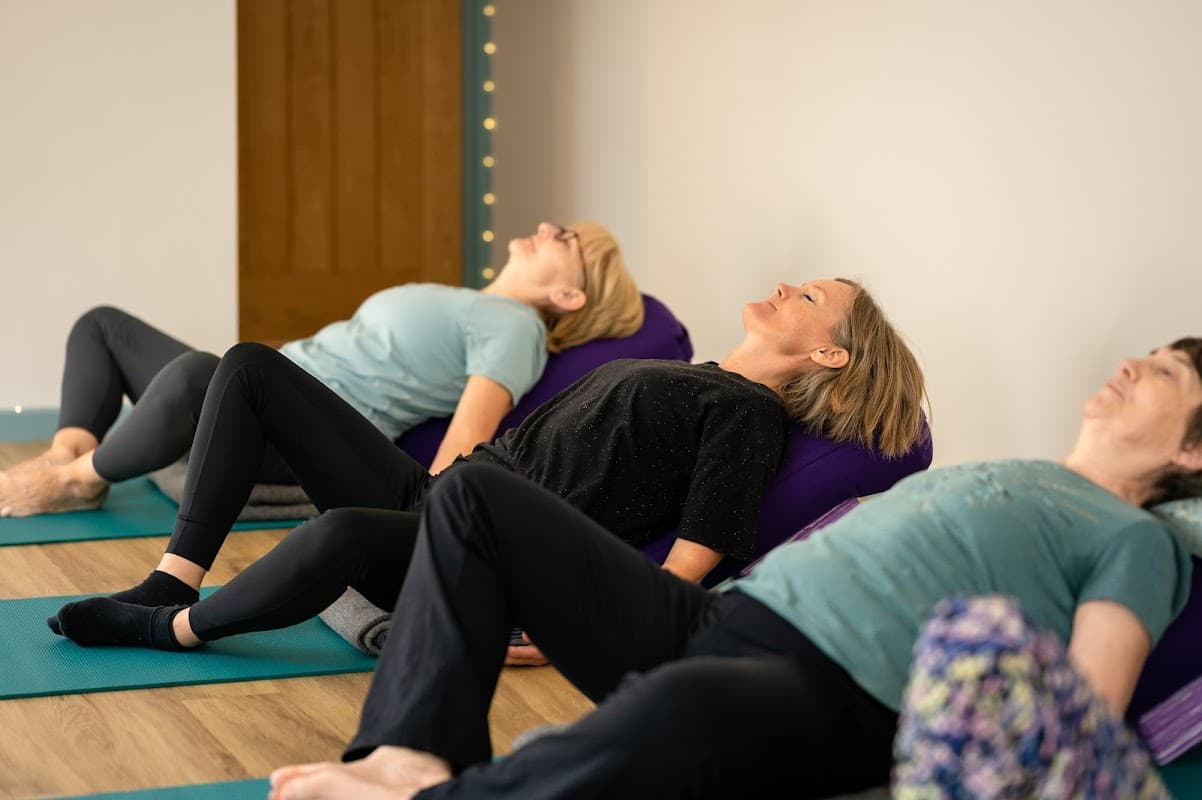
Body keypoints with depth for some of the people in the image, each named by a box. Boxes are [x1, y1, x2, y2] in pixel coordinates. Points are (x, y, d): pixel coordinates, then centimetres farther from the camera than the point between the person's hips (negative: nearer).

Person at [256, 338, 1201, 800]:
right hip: (710, 619, 9)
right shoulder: (991, 473, 32)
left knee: (680, 704, -46)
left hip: (832, 702, -9)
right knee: (474, 493, 3)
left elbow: (1086, 716, -7)